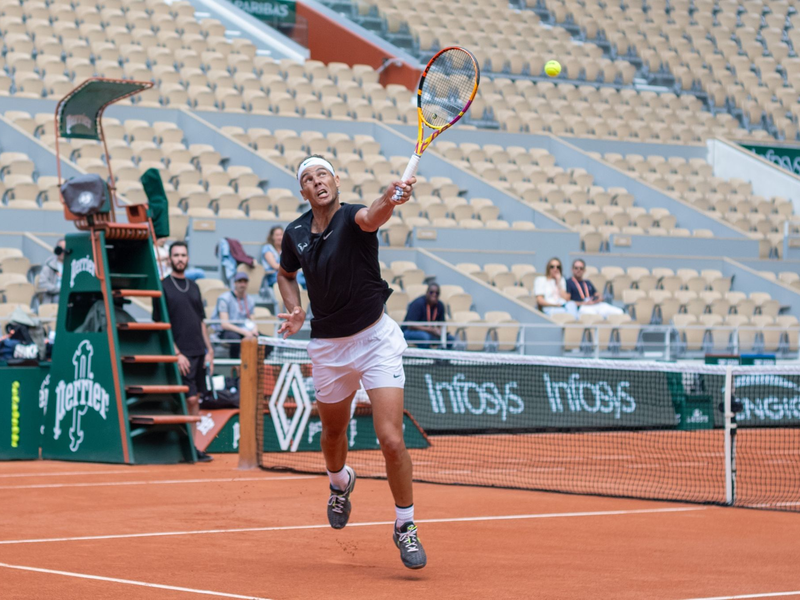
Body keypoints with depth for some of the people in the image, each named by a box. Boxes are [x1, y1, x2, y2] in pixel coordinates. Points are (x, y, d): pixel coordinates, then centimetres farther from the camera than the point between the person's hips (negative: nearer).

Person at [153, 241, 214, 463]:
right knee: (190, 400, -11)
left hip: (198, 353, 6)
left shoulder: (193, 287, 15)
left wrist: (209, 350, 10)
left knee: (195, 401, 6)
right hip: (182, 353, -6)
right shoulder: (163, 286, -4)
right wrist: (177, 354, -14)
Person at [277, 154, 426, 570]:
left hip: (376, 339, -5)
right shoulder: (295, 234, -1)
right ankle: (340, 482, 57)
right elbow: (286, 274, 20)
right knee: (333, 432, 22)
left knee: (391, 438, -15)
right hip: (328, 346, 5)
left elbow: (372, 217, -42)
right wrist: (294, 309, 0)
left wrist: (389, 201, -66)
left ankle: (405, 526, 4)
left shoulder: (353, 217, -16)